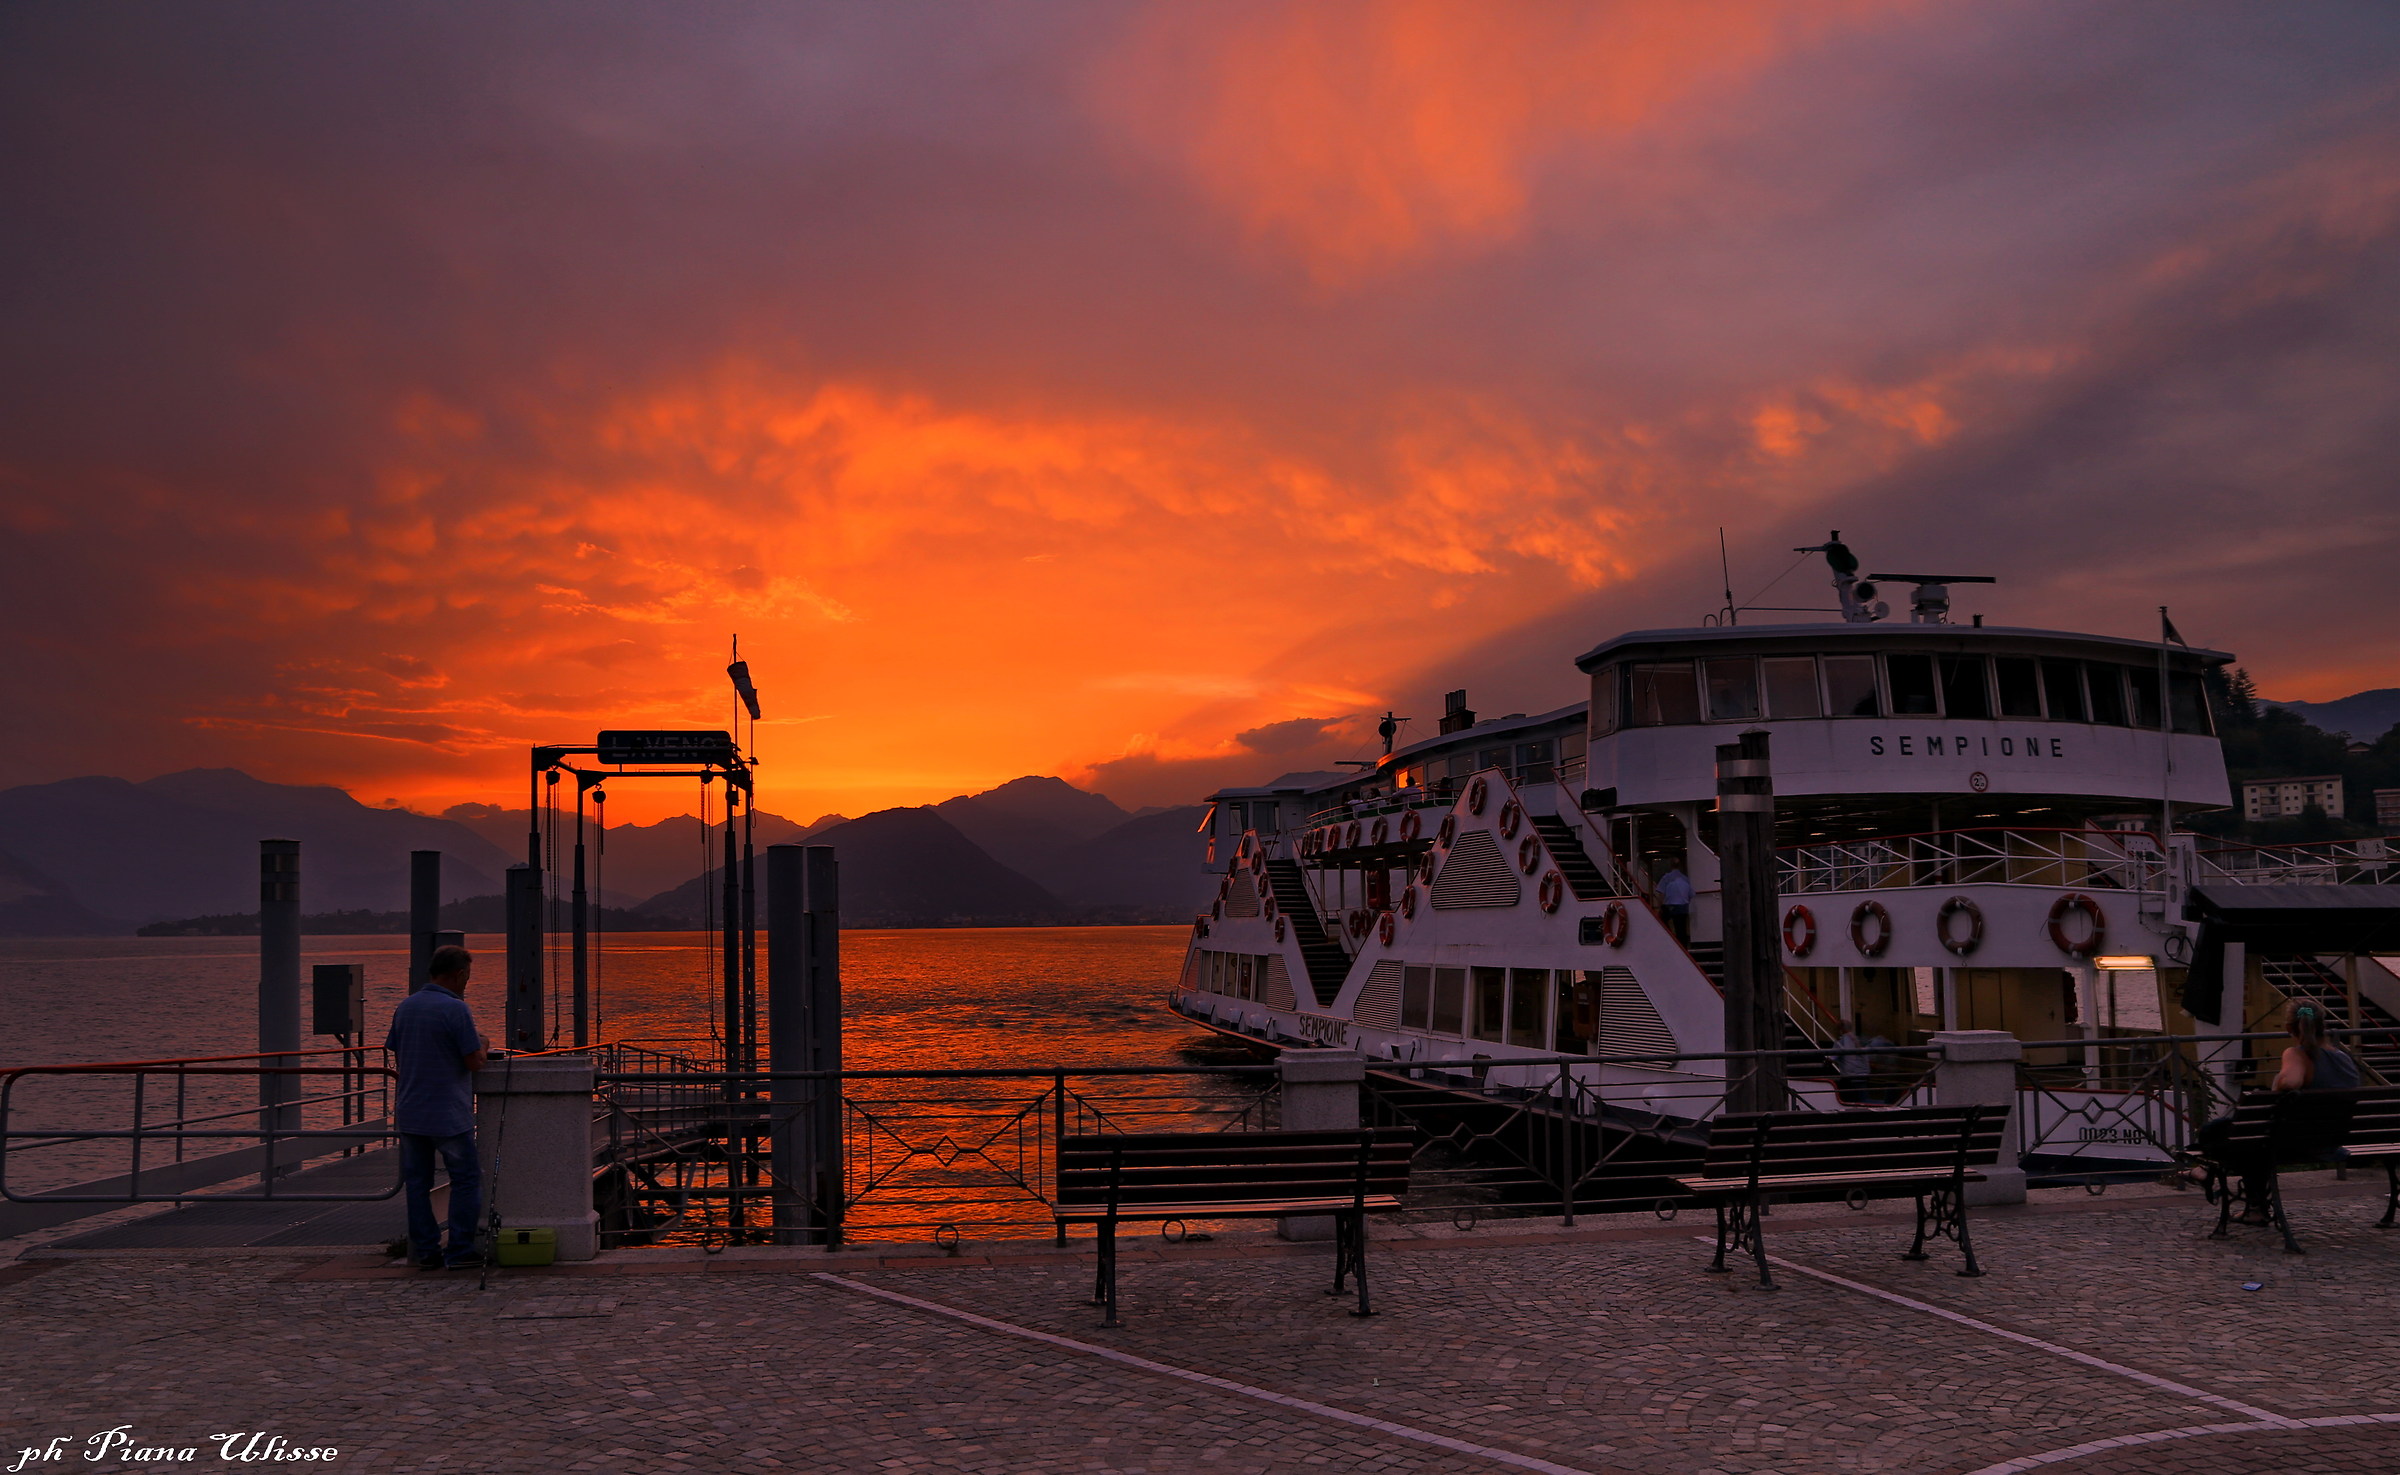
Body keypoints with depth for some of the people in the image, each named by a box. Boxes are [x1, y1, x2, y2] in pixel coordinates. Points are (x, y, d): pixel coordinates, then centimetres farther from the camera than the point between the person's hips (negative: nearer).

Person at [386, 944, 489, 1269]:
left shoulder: (405, 1006, 9)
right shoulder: (456, 1009, -14)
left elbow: (396, 1056, 16)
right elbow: (475, 1062, -15)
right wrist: (484, 1047, 7)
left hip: (409, 1112, 7)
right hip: (448, 1114, -7)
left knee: (417, 1182, 10)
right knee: (466, 1179, 4)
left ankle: (425, 1251, 12)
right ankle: (459, 1251, 3)